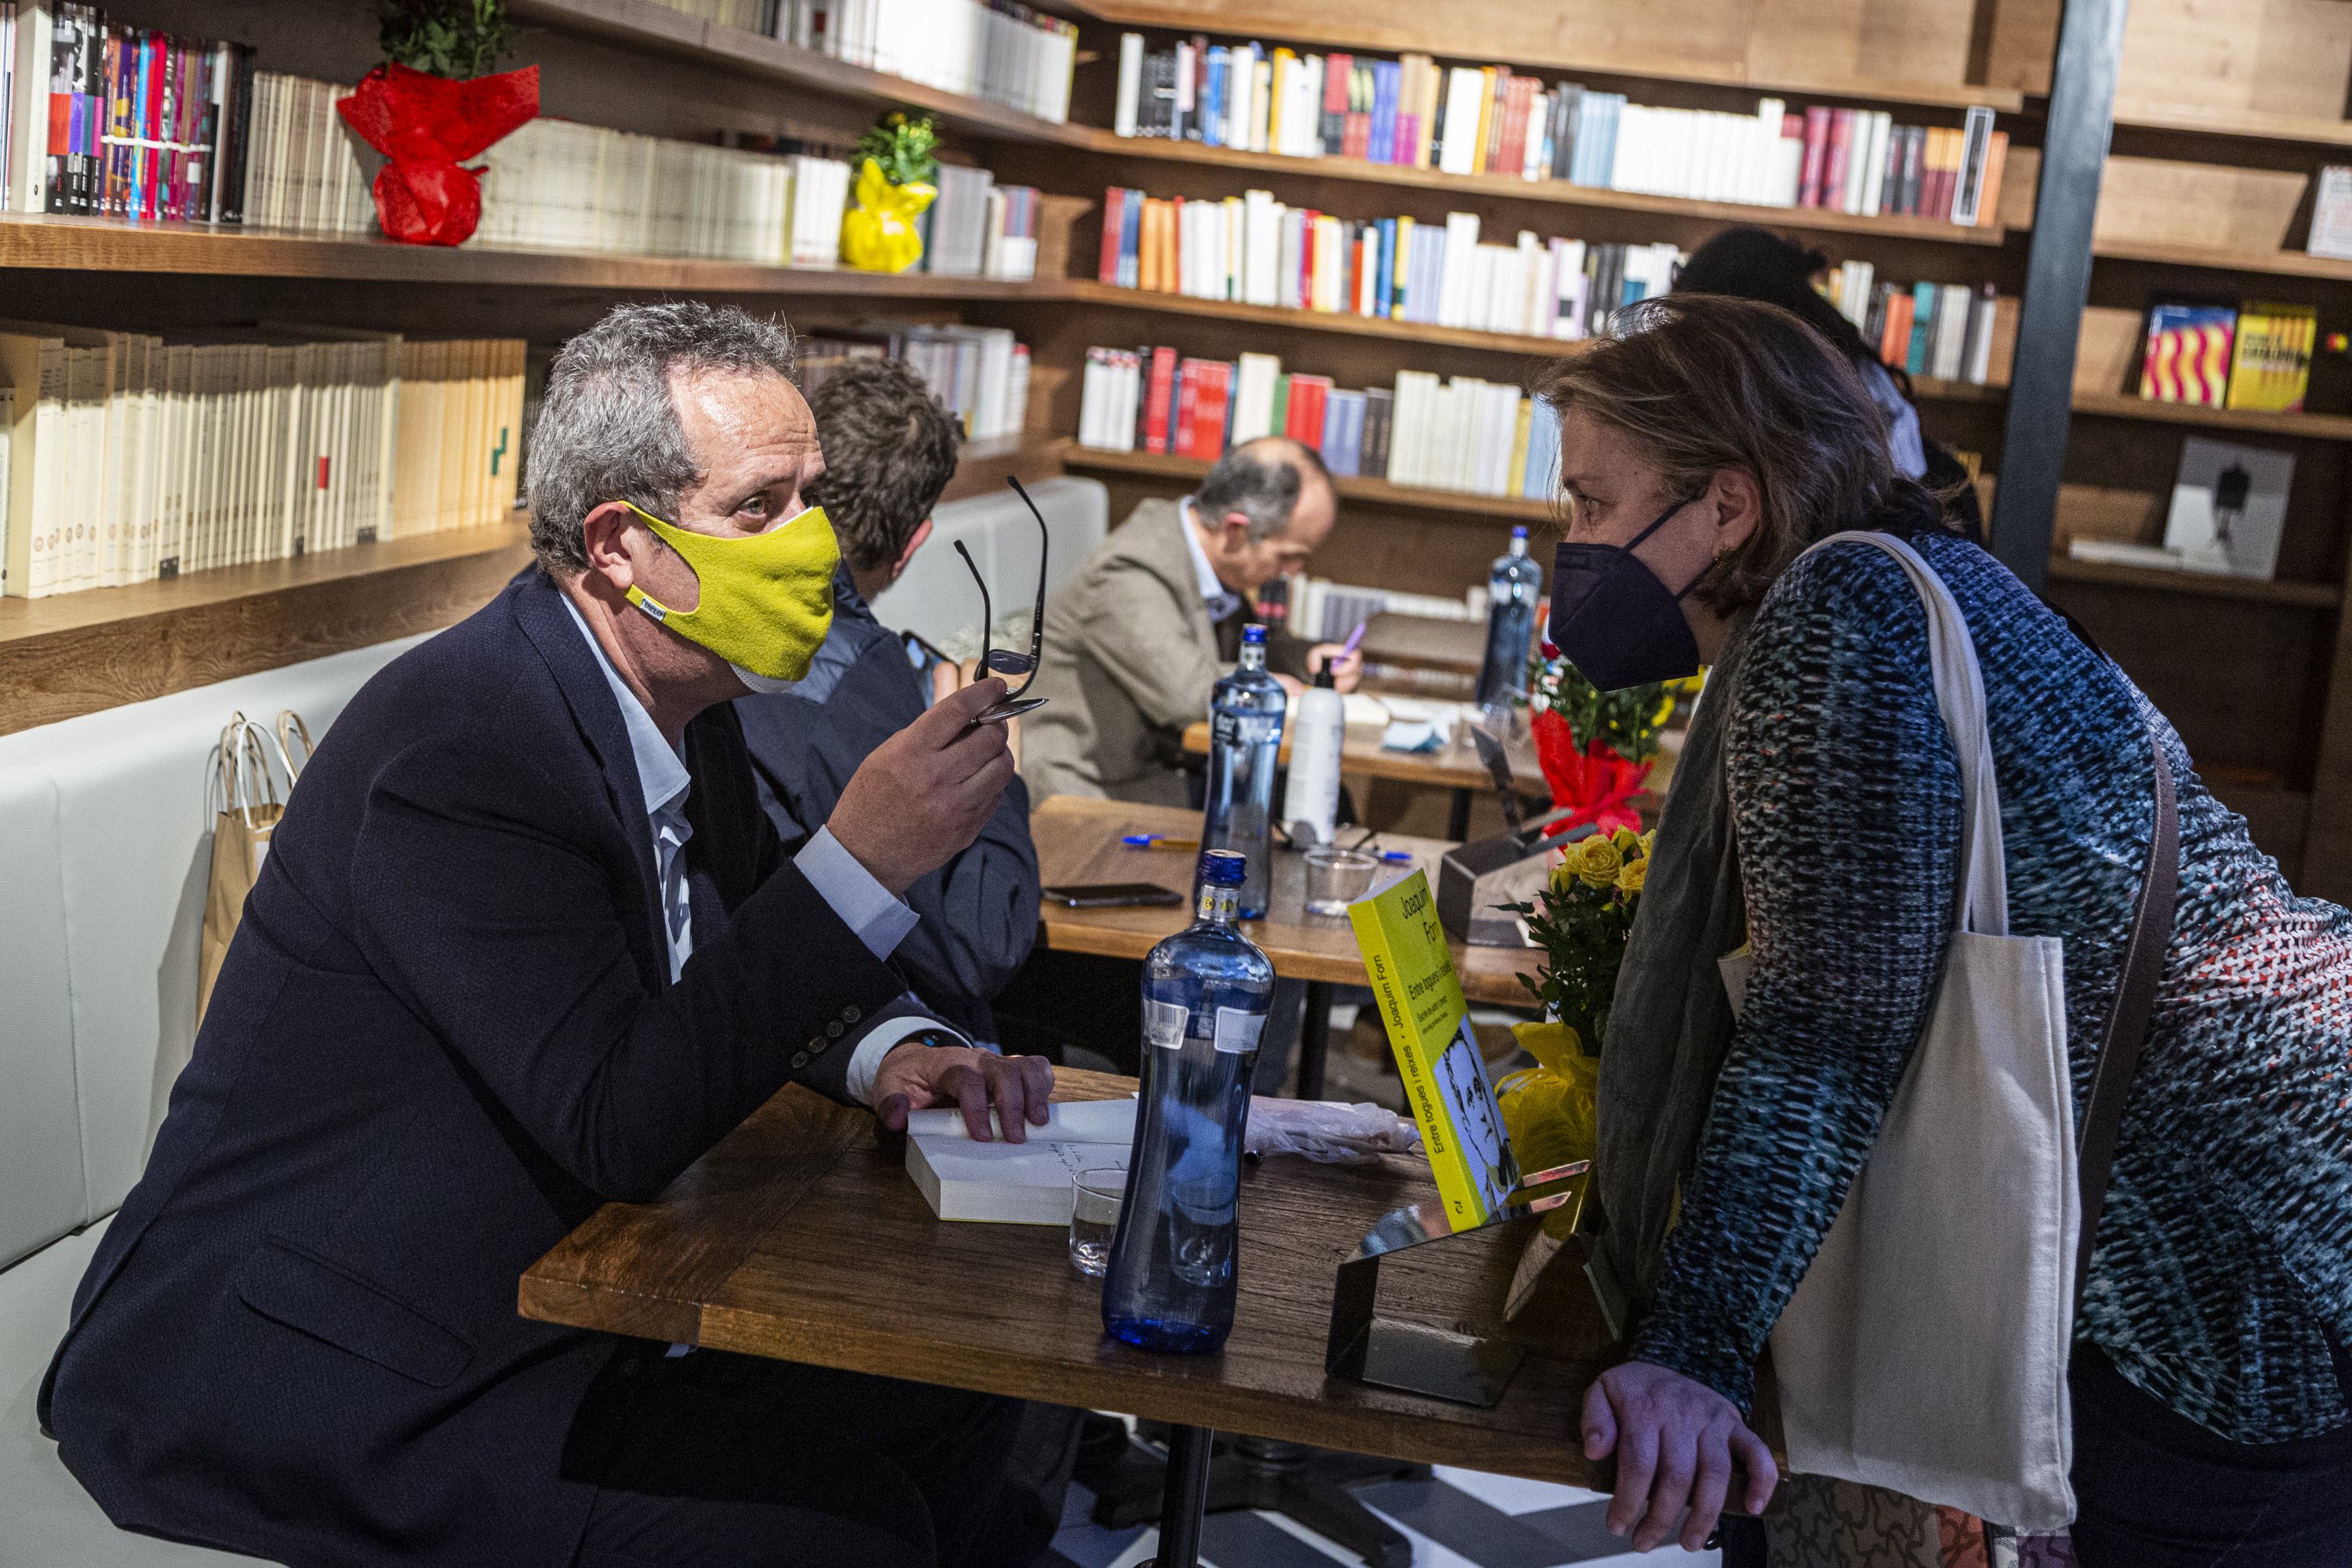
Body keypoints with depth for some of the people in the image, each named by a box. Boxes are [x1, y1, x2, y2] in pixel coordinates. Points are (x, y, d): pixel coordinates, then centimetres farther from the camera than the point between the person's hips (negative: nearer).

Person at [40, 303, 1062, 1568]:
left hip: (526, 1311, 9)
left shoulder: (685, 695, 4)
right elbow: (620, 1120, -28)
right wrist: (865, 859, -29)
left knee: (961, 1411, 2)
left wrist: (891, 1053, -4)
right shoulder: (457, 747, -24)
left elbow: (737, 968, 17)